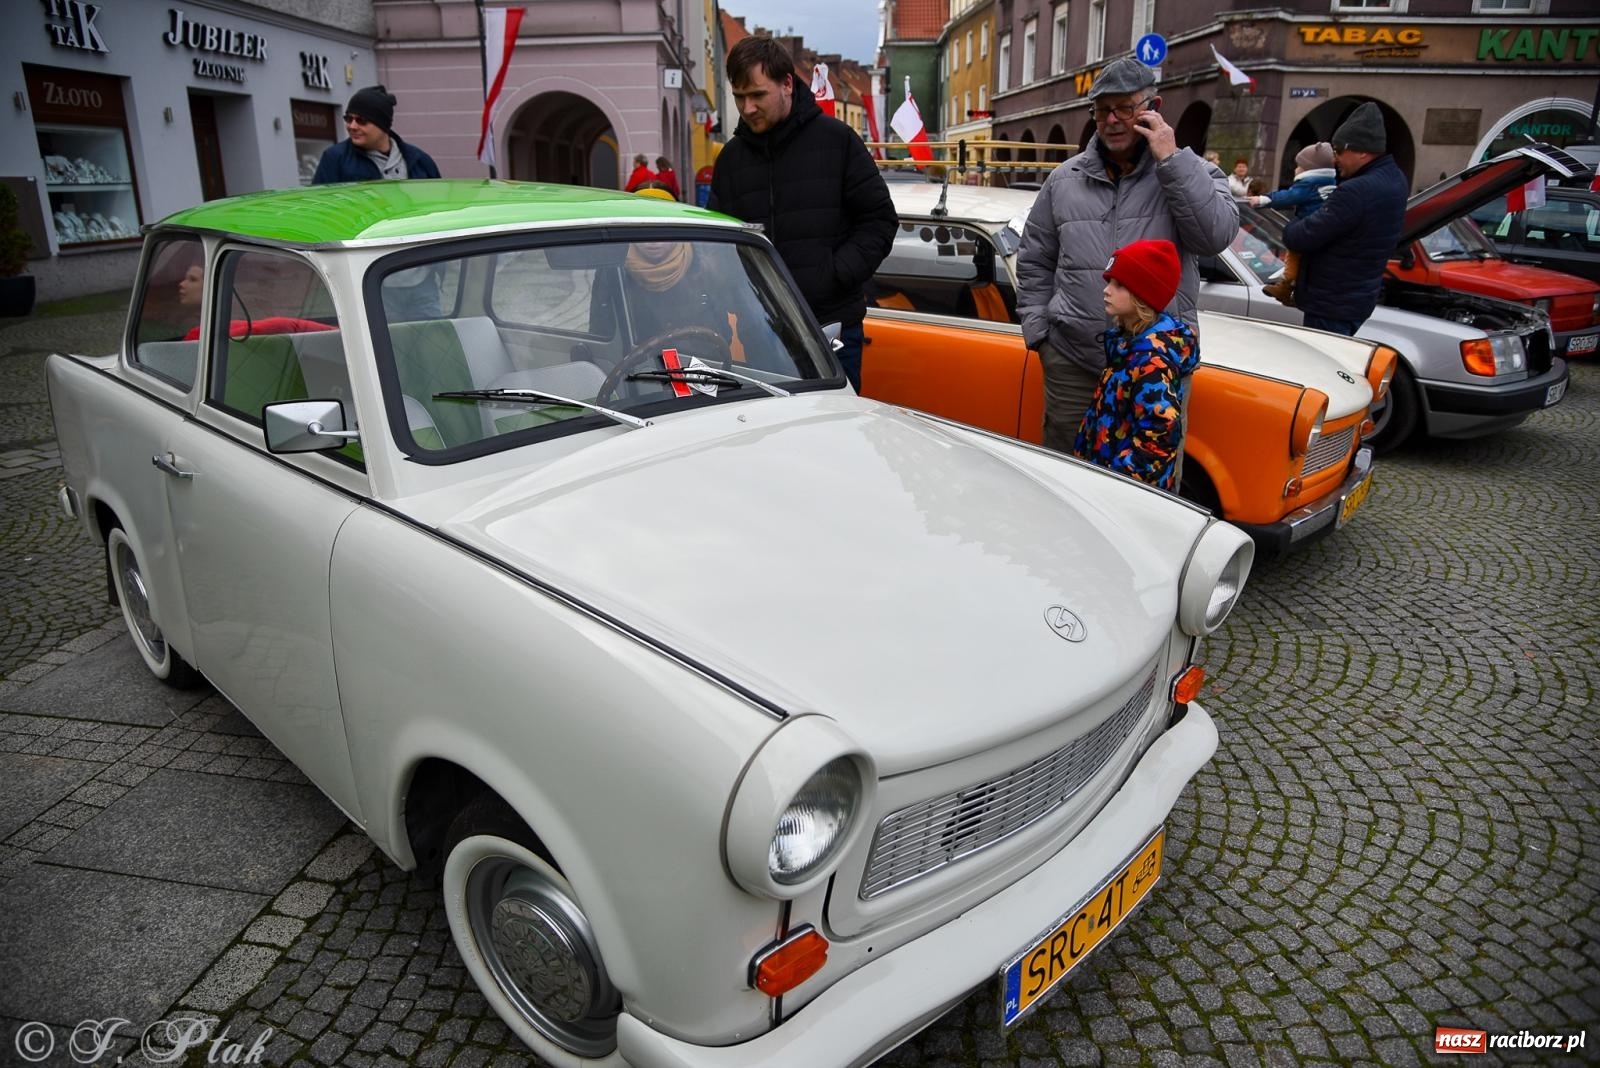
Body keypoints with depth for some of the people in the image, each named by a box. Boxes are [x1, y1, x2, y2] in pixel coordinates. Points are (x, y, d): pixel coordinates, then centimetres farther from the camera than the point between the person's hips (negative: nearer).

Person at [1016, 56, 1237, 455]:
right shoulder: (1064, 179, 9)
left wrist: (1171, 159, -15)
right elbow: (1035, 262, 14)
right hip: (1073, 361, 2)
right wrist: (1037, 330, 5)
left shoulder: (1189, 172, 3)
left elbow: (1217, 235, -15)